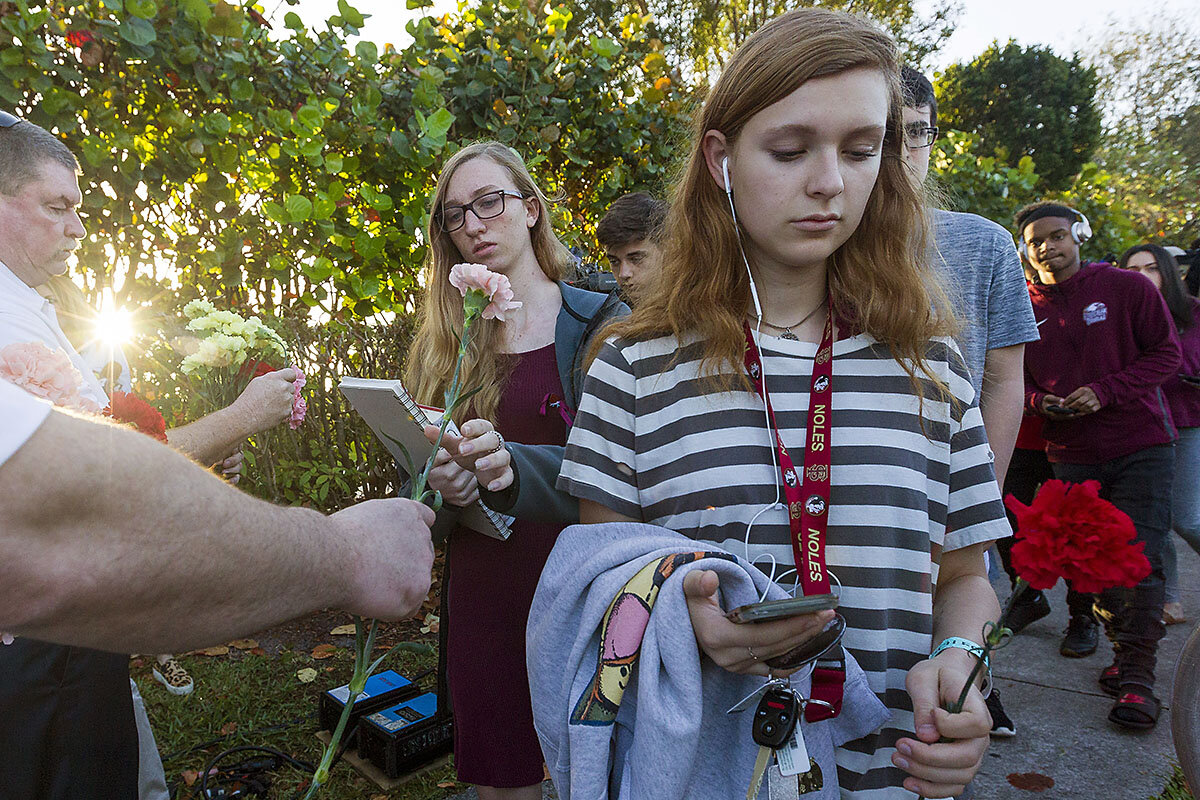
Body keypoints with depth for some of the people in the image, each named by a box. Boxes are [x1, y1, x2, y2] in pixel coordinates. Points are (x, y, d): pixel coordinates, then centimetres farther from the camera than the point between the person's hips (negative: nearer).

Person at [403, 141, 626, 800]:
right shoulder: (444, 343, 8)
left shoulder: (599, 322, -5)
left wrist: (515, 465, -31)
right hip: (478, 592, 4)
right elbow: (414, 467, 12)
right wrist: (442, 481, -11)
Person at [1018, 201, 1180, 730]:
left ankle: (1136, 676, -1)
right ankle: (1112, 645, 22)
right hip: (1069, 456, 3)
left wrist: (1104, 392, -14)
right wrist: (1039, 400, -8)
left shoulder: (1127, 288, 0)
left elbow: (1166, 353, -1)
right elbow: (1016, 379, 14)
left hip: (1139, 448, -3)